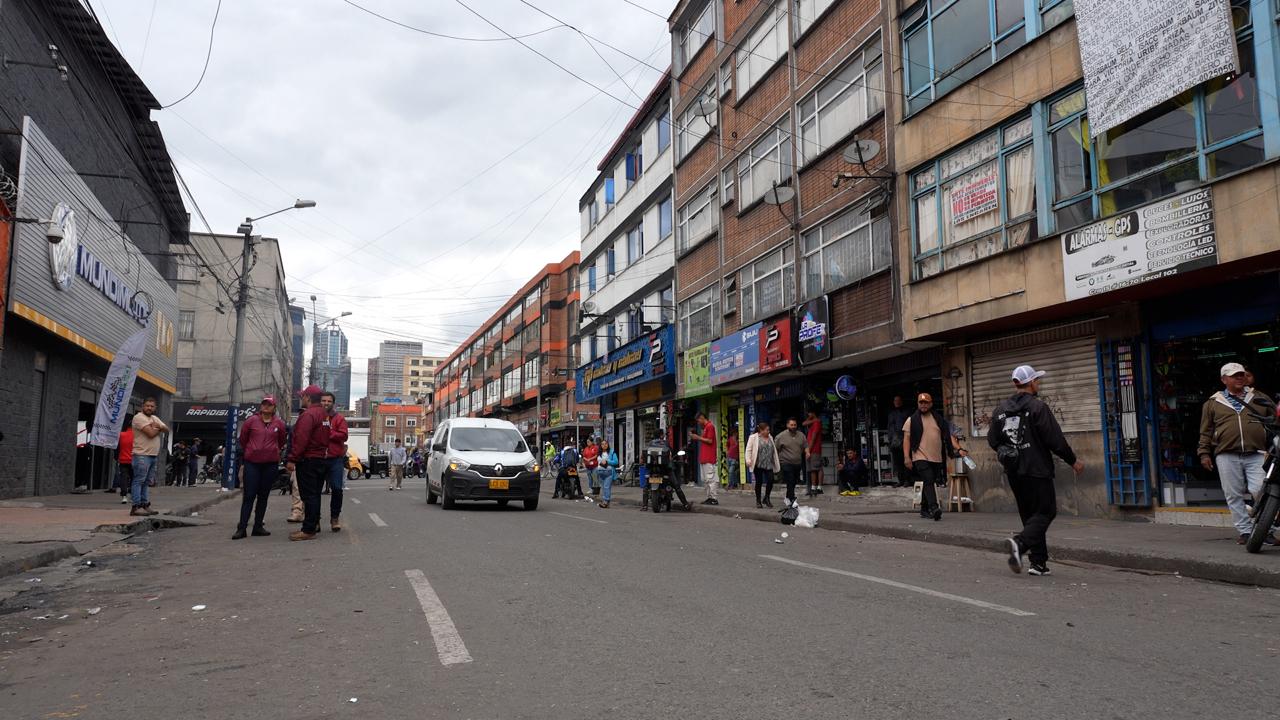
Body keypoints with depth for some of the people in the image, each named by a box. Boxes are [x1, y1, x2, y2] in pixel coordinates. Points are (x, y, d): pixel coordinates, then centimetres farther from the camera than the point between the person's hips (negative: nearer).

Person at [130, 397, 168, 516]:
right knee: (139, 481, -9)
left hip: (153, 455, 9)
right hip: (142, 455, -9)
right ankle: (136, 507, -10)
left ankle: (145, 505, 14)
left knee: (148, 482, 10)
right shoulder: (139, 417, -8)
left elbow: (167, 430, 14)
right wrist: (159, 428, 2)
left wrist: (158, 426, -5)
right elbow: (151, 433, -18)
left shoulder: (155, 418, 19)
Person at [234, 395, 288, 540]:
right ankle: (242, 528, -2)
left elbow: (282, 441, 17)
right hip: (252, 463, -2)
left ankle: (258, 526, 15)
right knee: (249, 495, -3)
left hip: (270, 464, 2)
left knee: (263, 496, 8)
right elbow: (243, 439, 11)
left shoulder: (279, 423, 1)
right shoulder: (251, 420, -3)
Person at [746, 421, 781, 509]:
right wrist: (748, 460, -17)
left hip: (769, 464, 4)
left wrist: (776, 463, 18)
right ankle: (758, 501, 13)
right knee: (759, 482, 1)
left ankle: (766, 499, 12)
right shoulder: (753, 437, -3)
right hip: (758, 465, -4)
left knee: (770, 480, -6)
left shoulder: (770, 438, 13)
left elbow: (774, 450, 19)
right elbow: (748, 450, -5)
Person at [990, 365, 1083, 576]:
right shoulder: (1038, 407, -11)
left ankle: (1039, 562, 12)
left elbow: (992, 441, 10)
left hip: (1013, 472, 7)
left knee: (1030, 515, 13)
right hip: (1036, 471, -7)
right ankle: (1020, 543, -24)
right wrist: (1073, 461, 1)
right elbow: (1055, 440, -11)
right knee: (1045, 512, -1)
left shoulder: (1000, 410, 8)